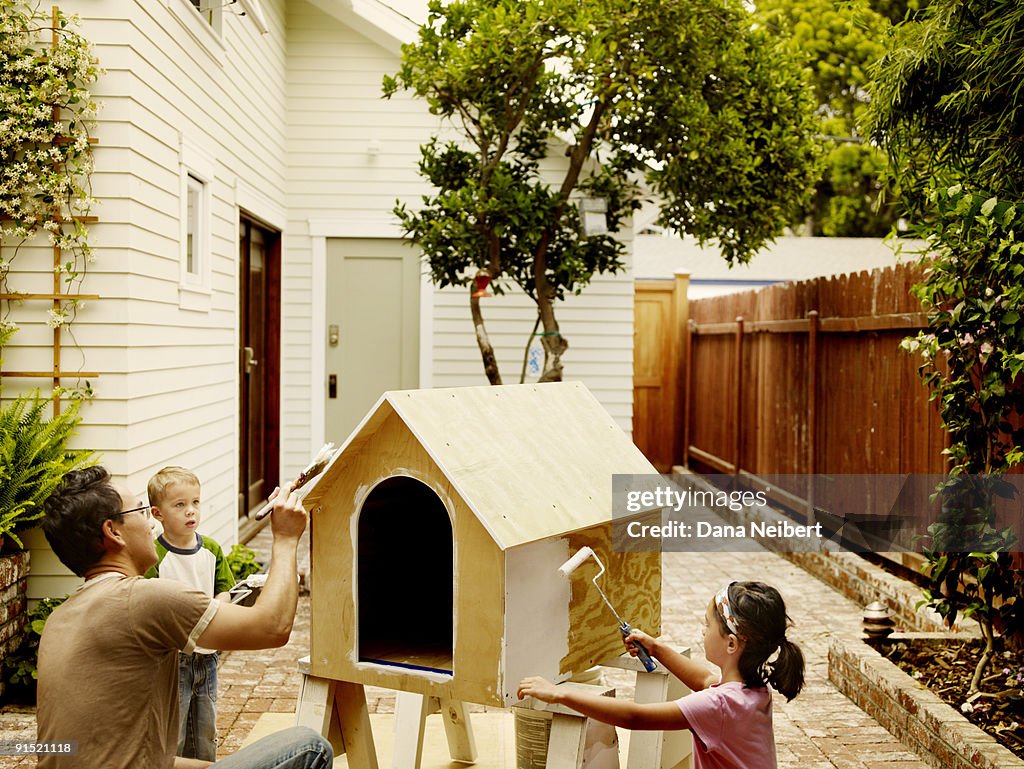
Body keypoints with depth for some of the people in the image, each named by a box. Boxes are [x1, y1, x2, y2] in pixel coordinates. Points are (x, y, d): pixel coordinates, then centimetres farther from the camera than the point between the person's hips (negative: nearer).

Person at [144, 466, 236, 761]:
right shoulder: (154, 557, -14)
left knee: (205, 732, 17)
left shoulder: (211, 549, 4)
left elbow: (225, 592, 8)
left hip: (206, 655, 6)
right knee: (172, 737, 2)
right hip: (171, 658, -5)